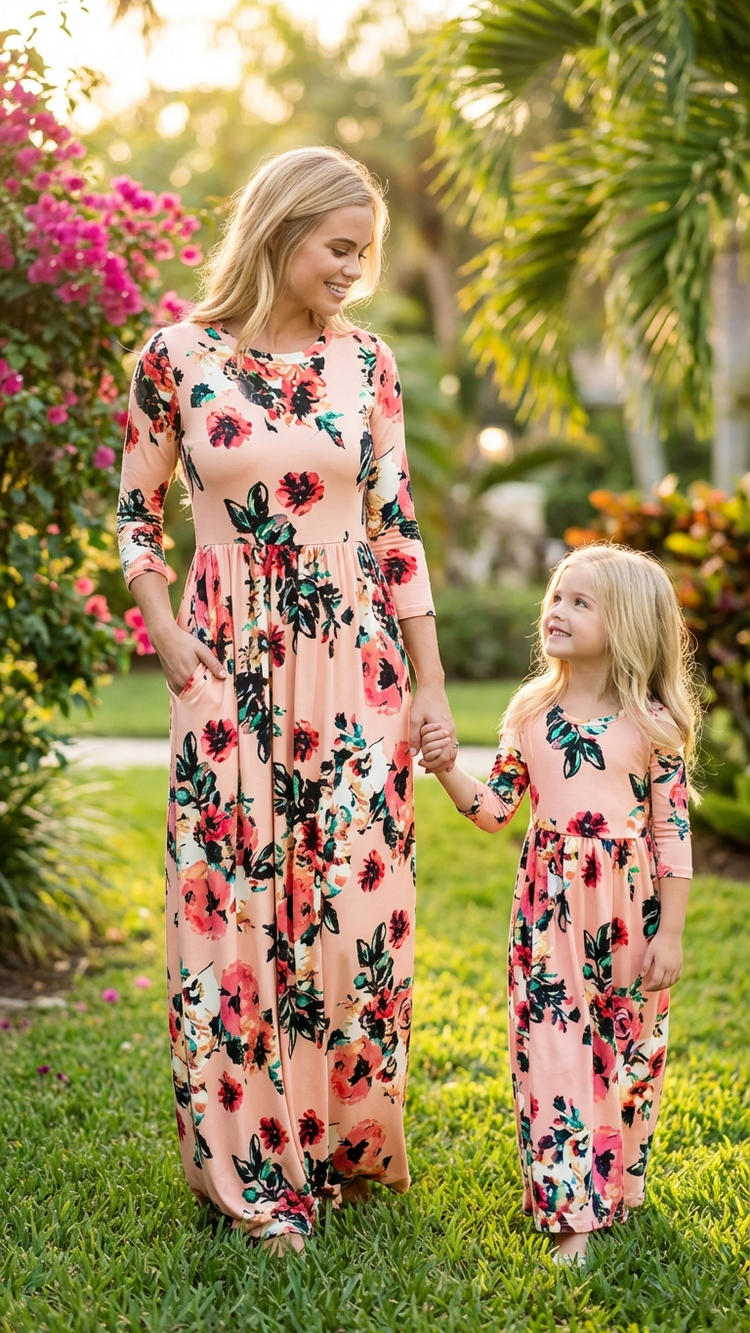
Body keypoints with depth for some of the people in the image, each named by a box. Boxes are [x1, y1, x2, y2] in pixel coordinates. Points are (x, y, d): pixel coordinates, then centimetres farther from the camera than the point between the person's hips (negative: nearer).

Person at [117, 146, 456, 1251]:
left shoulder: (366, 363, 5)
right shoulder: (179, 358, -1)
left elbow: (397, 532, 7)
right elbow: (137, 513, 8)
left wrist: (432, 685, 6)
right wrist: (166, 635, -4)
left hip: (354, 667, 2)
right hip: (231, 671, -2)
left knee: (354, 902, 3)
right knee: (235, 909, 1)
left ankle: (347, 1145, 21)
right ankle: (253, 1167, 15)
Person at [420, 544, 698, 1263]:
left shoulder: (652, 724, -6)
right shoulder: (530, 714, 3)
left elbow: (673, 833, -5)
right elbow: (494, 811, 9)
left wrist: (670, 934, -6)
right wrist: (447, 770, -9)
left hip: (627, 910, -2)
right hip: (549, 910, 2)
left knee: (625, 1052, 9)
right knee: (552, 1049, -1)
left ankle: (615, 1189, 27)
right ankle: (569, 1211, 5)